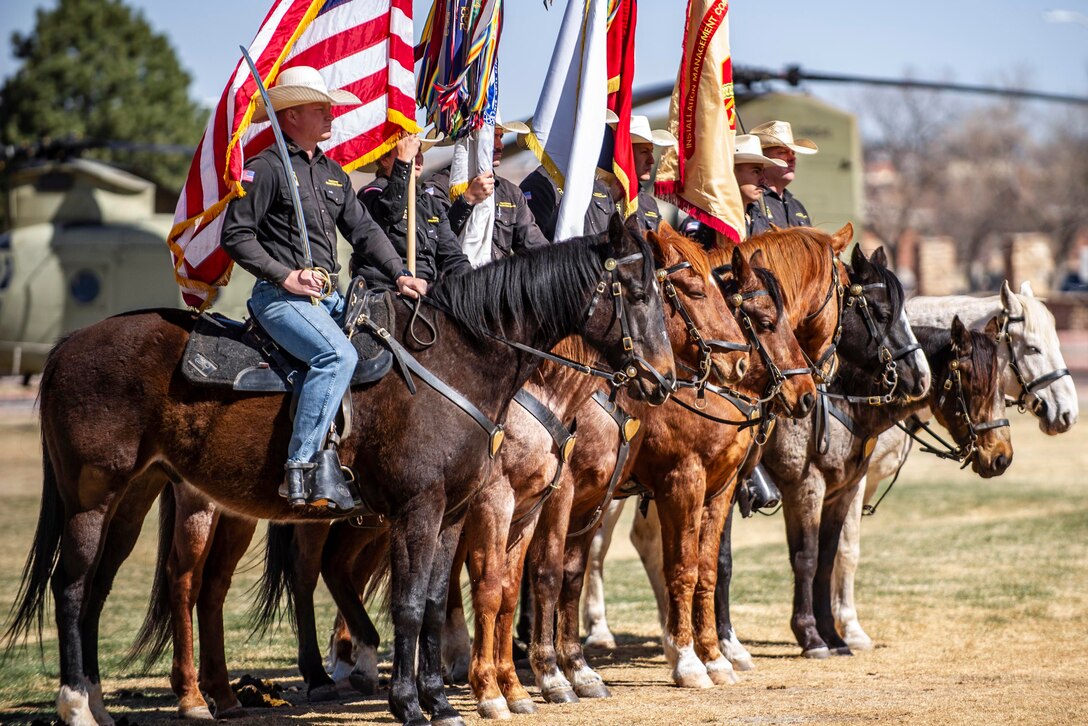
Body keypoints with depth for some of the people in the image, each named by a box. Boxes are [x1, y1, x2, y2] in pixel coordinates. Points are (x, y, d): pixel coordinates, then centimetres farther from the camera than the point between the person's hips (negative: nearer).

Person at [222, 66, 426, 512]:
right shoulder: (266, 169, -4)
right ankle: (301, 468, -30)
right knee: (338, 355, -31)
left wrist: (399, 274, 5)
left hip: (329, 296, 8)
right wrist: (286, 276, -15)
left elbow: (364, 231, 20)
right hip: (281, 296, -8)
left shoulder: (334, 173, 21)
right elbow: (235, 235, -8)